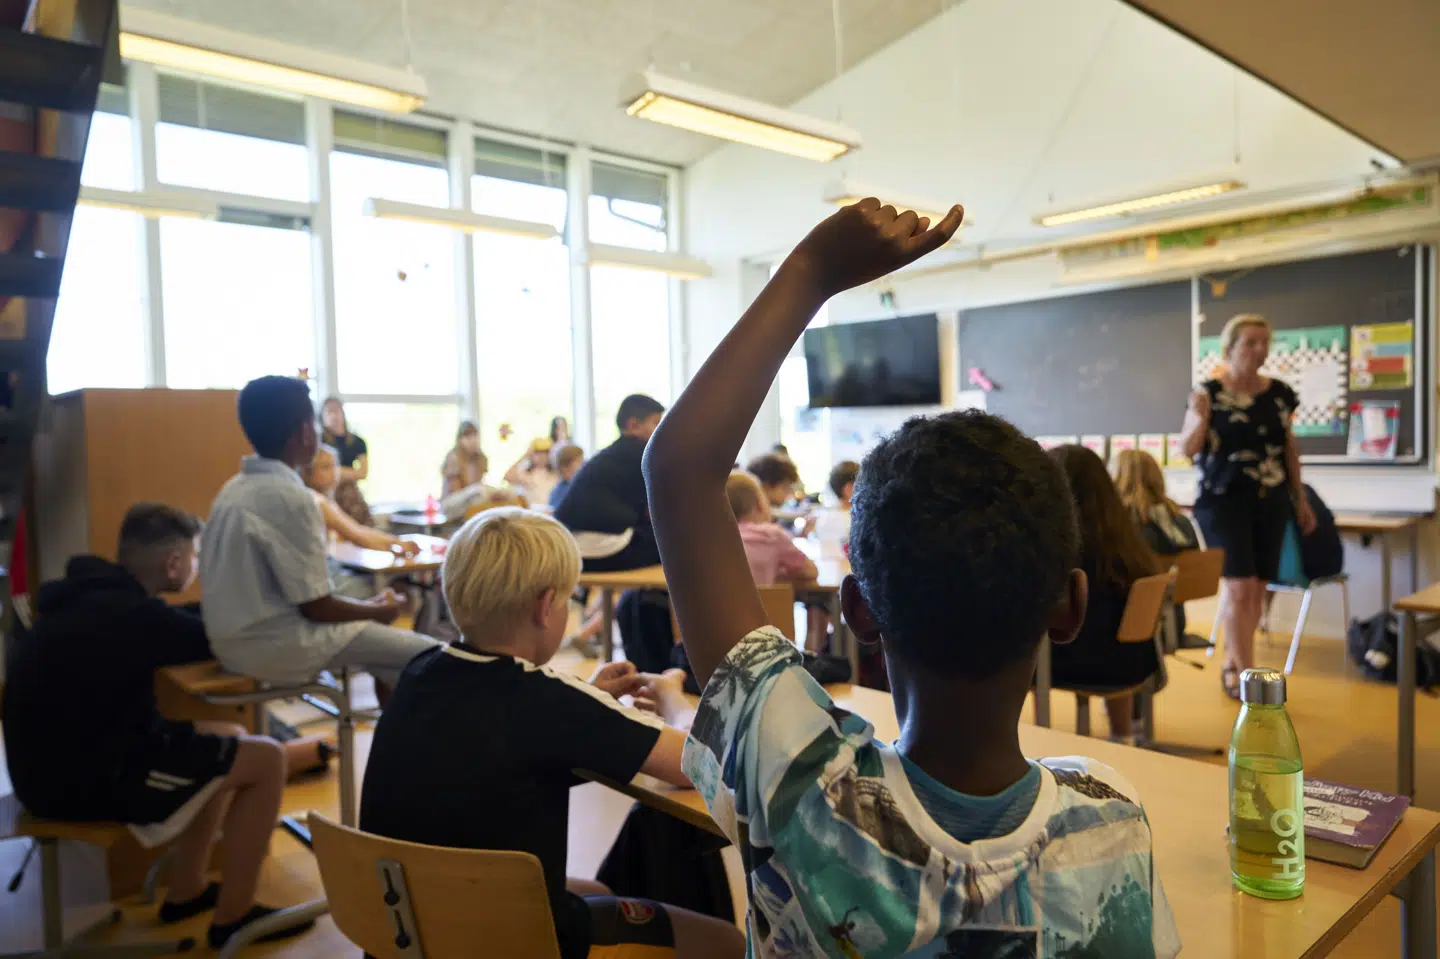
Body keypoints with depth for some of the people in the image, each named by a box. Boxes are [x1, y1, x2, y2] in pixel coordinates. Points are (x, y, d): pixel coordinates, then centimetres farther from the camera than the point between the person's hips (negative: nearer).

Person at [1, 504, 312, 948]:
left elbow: (180, 625, 16)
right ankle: (233, 916, 5)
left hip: (59, 760, 10)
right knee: (265, 759, -7)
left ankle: (186, 891, 25)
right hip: (82, 781, -10)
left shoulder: (90, 595, 2)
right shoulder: (133, 615, -27)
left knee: (226, 737, 19)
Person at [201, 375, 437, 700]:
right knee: (426, 656, -4)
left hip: (239, 638, 9)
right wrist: (380, 610, 0)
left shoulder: (236, 488, 6)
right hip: (273, 644, -9)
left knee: (390, 643, 21)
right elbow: (315, 606, -18)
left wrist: (370, 605, 13)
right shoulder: (290, 497, -20)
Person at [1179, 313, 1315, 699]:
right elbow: (1187, 449, -8)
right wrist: (1199, 416, -27)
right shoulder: (1210, 392, -7)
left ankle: (1232, 666, 21)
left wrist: (1301, 500, 15)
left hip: (1271, 503, 5)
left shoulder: (1280, 393, 7)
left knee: (1256, 588, 7)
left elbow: (1290, 448, 14)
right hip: (1224, 502, -5)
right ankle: (1245, 675, -2)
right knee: (1239, 586, -10)